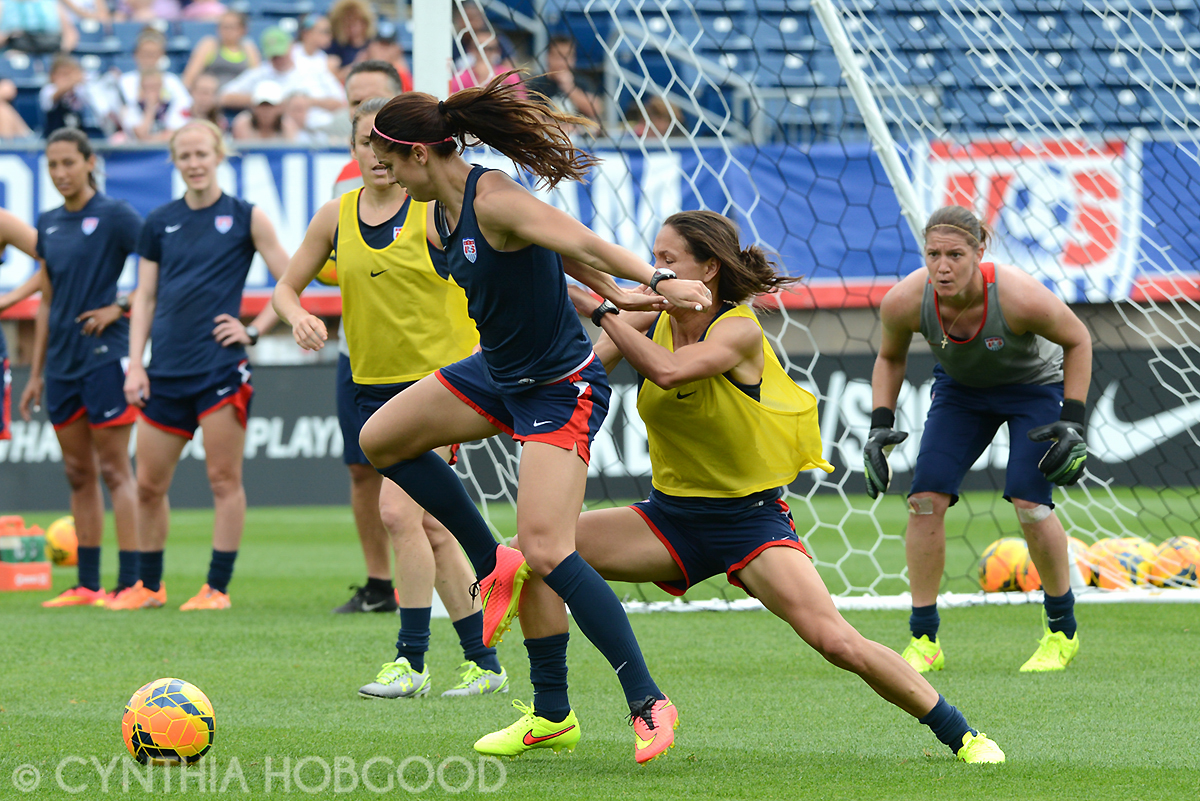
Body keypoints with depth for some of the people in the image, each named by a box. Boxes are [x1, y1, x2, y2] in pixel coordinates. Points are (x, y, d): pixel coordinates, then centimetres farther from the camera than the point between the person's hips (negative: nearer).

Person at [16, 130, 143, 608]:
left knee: (114, 470, -7)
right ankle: (86, 585, 13)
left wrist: (120, 307, -12)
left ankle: (130, 583, -7)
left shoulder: (113, 216, -7)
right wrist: (36, 373, 17)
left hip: (104, 355, -7)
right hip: (61, 362, 7)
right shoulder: (49, 224, 13)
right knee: (78, 474, 9)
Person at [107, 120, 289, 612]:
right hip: (166, 370, 4)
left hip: (221, 366, -4)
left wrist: (253, 330, -5)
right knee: (149, 483, 6)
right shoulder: (159, 223, 11)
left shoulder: (246, 218, 1)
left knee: (224, 479, -4)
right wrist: (135, 365, 4)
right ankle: (149, 585, 19)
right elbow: (144, 298, 12)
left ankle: (218, 587, 1)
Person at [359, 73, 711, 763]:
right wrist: (615, 292, 9)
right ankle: (493, 565, 21)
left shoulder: (493, 201, -23)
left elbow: (580, 242, -36)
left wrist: (657, 281, -50)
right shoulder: (440, 219, 5)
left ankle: (648, 703, -14)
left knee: (548, 552, -20)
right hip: (499, 373, 10)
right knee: (380, 441, 13)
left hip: (561, 389, -10)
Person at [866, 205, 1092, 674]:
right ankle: (924, 640, -3)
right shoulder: (904, 301, -27)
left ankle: (1063, 632, 2)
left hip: (1035, 385, -3)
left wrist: (1073, 421, -19)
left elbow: (1078, 340, -15)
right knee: (926, 498, -13)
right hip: (961, 389, 3)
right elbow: (890, 358, -2)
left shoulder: (1020, 297, -36)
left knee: (1028, 501, -19)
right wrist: (880, 425, -13)